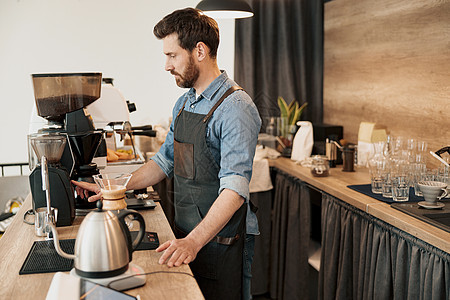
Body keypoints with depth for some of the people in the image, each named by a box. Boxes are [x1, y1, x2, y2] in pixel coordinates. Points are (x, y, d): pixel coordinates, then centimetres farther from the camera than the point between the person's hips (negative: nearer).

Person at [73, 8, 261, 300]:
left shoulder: (235, 107, -19)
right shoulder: (183, 103, 9)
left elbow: (235, 188, -26)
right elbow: (165, 161, 17)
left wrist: (194, 241, -35)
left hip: (219, 241, -7)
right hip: (185, 237, 8)